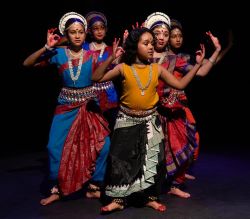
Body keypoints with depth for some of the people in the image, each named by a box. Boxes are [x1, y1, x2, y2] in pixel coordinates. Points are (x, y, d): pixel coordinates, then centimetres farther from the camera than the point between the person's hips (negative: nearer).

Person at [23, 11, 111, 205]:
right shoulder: (58, 54, -4)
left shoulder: (92, 55, -2)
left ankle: (94, 187, 10)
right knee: (55, 146, -4)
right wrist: (47, 47, -17)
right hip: (66, 106, 0)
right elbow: (27, 64, -6)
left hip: (89, 106, 1)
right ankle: (58, 189, 15)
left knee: (104, 144, -7)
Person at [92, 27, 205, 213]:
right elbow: (97, 78, -12)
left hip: (150, 121, 2)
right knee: (121, 159, 1)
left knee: (152, 160, 7)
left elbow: (180, 84, 1)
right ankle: (118, 199, 14)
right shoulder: (123, 68, -8)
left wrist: (197, 65, -5)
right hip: (127, 121, -2)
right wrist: (111, 58, -23)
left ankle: (150, 197, 24)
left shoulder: (157, 69, -2)